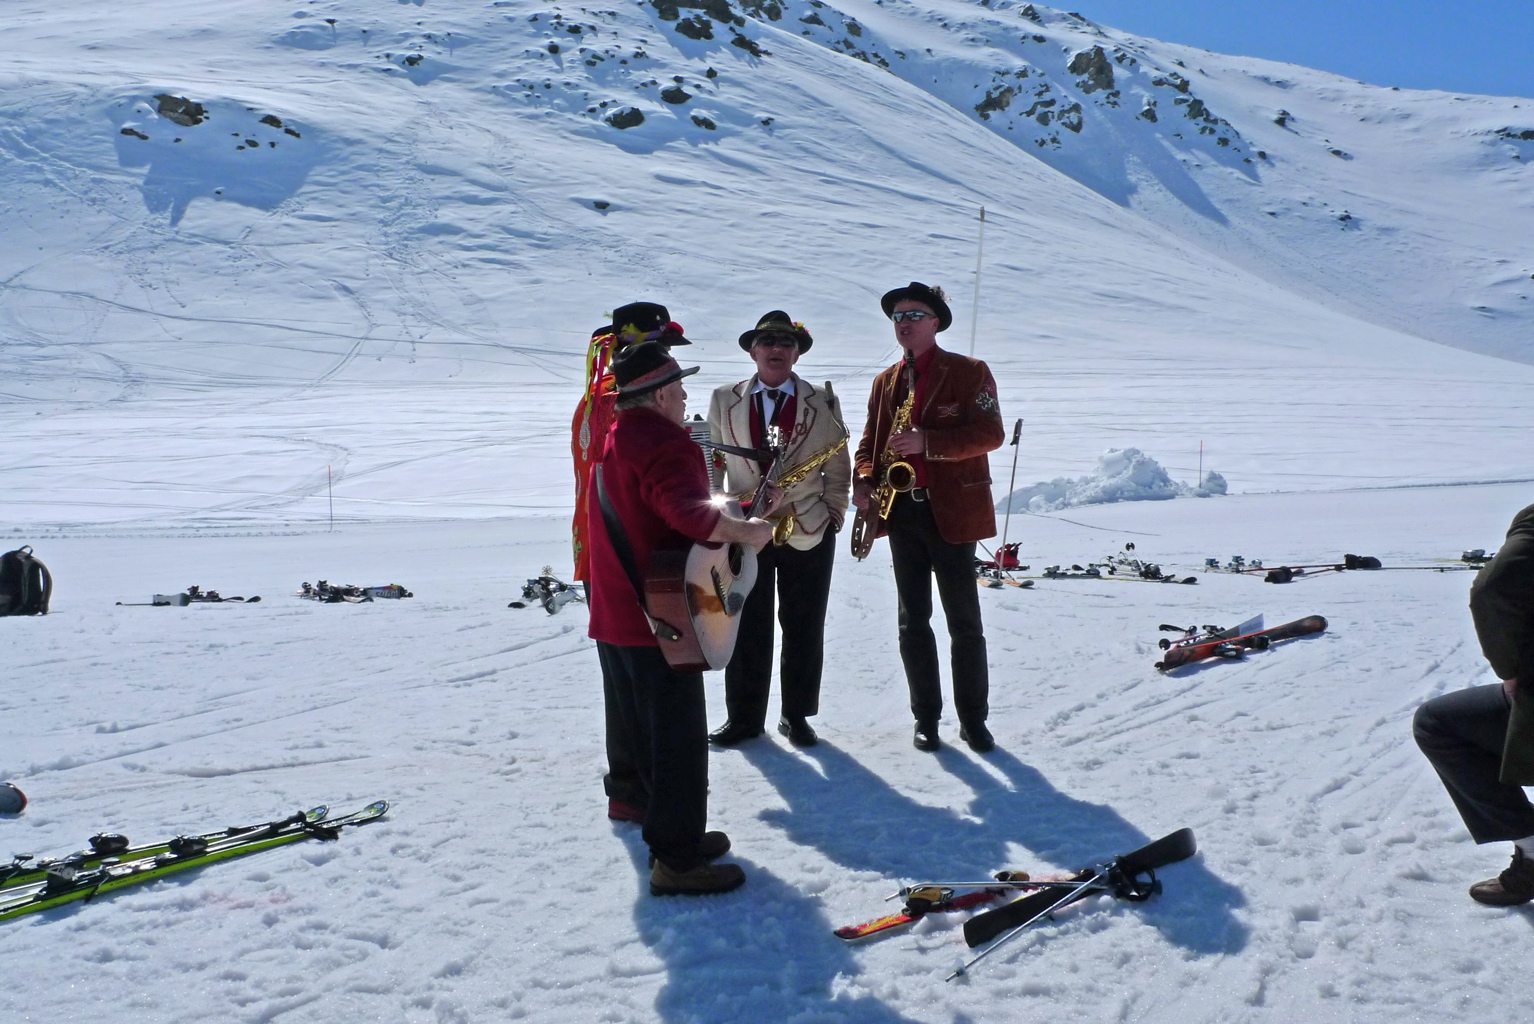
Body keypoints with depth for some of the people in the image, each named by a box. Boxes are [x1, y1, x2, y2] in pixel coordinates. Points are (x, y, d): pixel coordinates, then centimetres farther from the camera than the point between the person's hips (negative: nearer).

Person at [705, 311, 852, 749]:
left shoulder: (823, 402, 2)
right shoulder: (724, 400, 4)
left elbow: (837, 468, 5)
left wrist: (833, 516, -2)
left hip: (808, 532, 0)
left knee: (804, 630, 6)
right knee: (746, 628, 6)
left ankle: (797, 714, 20)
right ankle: (743, 716, 18)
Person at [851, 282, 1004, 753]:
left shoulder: (969, 372, -2)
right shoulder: (885, 382, 14)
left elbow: (990, 433, -12)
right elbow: (869, 441, 18)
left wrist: (927, 442, -22)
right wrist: (864, 480, -3)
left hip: (953, 512, -5)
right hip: (902, 515, 5)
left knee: (965, 623, 2)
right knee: (913, 622, 8)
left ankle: (973, 718, 13)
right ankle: (925, 717, 17)